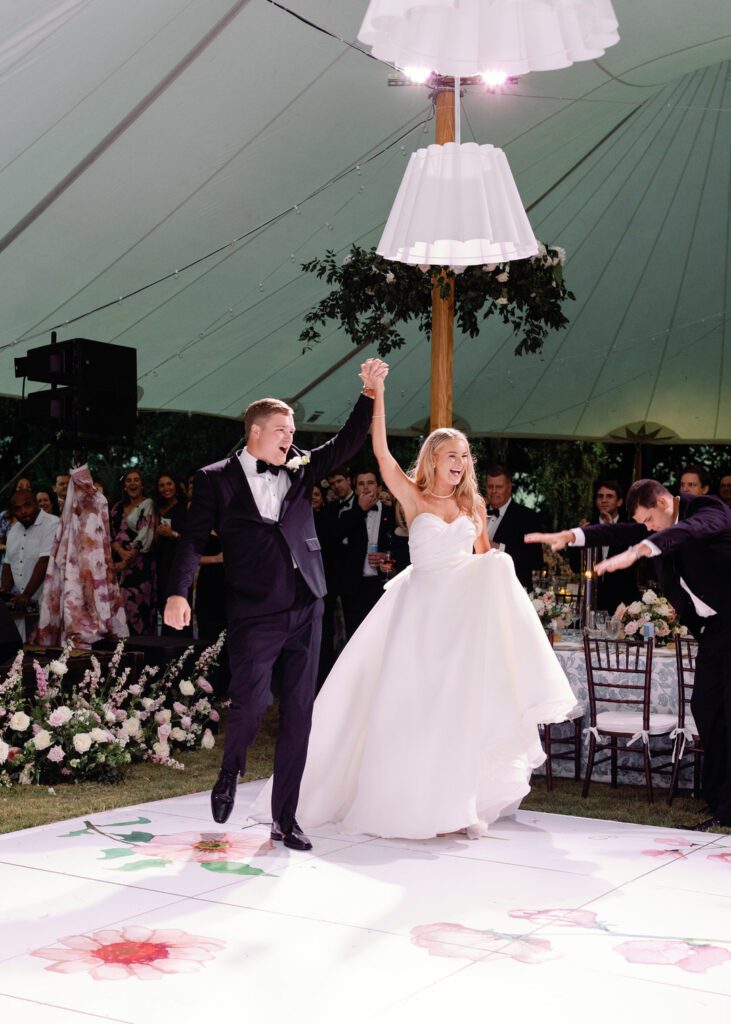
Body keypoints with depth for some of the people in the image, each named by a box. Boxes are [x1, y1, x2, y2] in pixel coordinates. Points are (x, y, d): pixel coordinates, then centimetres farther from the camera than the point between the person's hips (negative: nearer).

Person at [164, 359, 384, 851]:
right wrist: (179, 593, -17)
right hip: (254, 612, -4)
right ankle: (231, 771, 25)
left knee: (299, 713, 4)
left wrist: (370, 394, 4)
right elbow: (195, 539, -4)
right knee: (251, 703, -10)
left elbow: (347, 444, 15)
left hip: (306, 608, 4)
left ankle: (285, 818, 13)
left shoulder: (299, 469, 14)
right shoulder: (217, 479, 3)